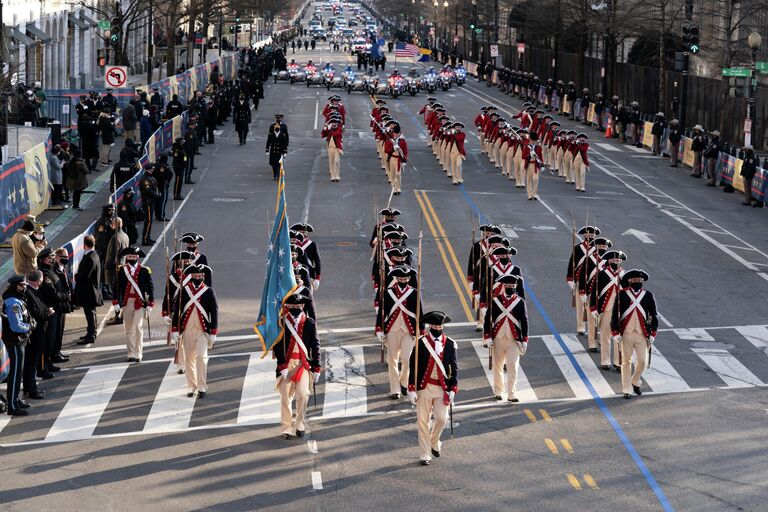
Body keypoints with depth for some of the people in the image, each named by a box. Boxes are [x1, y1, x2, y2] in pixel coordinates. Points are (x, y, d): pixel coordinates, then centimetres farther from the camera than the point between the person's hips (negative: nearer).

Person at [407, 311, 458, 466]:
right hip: (424, 387, -1)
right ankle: (424, 455, 11)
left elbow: (454, 367, 3)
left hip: (442, 388, 1)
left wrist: (453, 389, -4)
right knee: (423, 421, 2)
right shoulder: (421, 343, -4)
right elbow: (413, 366, -3)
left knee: (441, 418, -4)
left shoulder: (450, 344, 1)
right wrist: (411, 389, -8)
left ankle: (434, 443, 27)